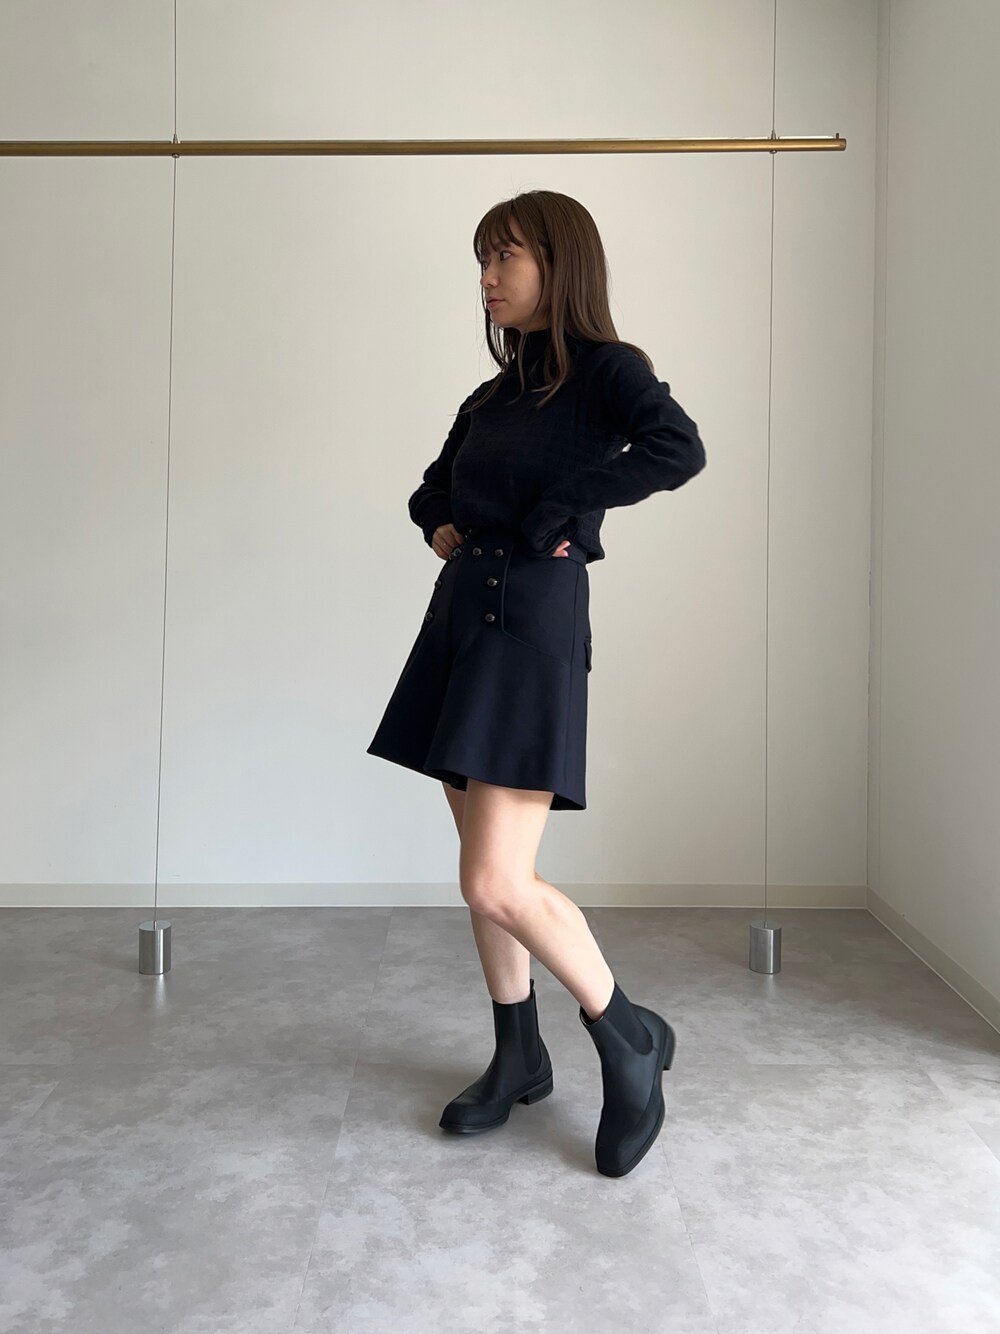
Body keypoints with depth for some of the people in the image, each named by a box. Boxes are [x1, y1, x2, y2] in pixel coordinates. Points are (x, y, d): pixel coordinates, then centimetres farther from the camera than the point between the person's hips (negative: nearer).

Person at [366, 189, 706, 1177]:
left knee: (496, 883, -11)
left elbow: (679, 449, -25)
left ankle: (630, 1041, 11)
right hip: (460, 619, 8)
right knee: (486, 875, 11)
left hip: (535, 625, -8)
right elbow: (436, 487, 31)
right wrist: (441, 525, 9)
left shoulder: (605, 370, -4)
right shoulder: (494, 396, 17)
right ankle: (519, 1057, 28)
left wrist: (551, 511, -19)